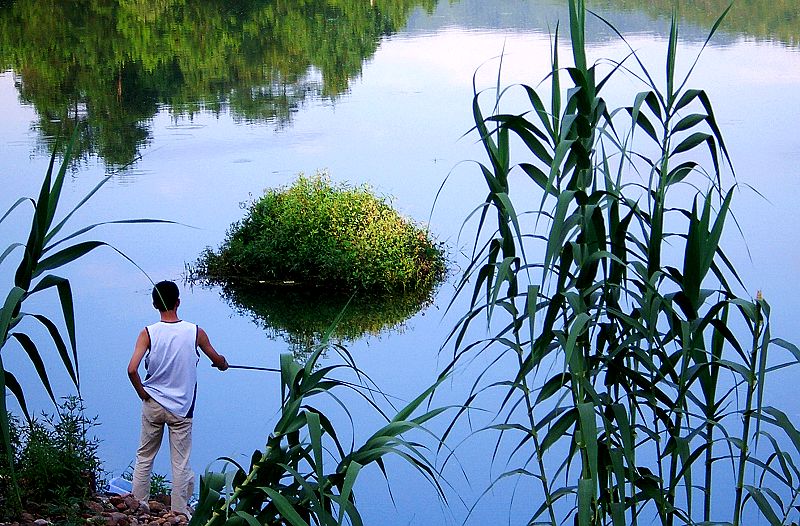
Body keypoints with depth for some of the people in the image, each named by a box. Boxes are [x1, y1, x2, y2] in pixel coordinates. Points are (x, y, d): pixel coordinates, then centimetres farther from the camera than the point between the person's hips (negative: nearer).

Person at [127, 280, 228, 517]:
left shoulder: (148, 333, -11)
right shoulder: (195, 332, -8)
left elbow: (132, 369, -22)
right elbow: (217, 360, 8)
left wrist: (142, 393, -5)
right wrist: (223, 364, 31)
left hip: (152, 404, 0)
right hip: (181, 408, 0)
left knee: (144, 457, 16)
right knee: (180, 463, 8)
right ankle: (179, 512, 15)